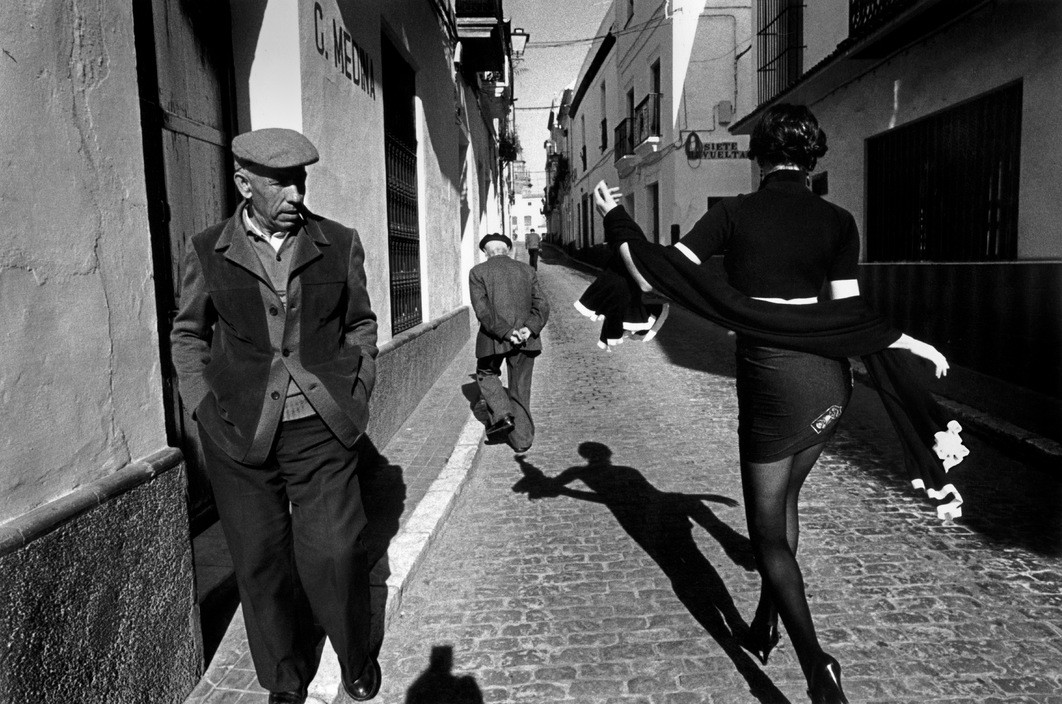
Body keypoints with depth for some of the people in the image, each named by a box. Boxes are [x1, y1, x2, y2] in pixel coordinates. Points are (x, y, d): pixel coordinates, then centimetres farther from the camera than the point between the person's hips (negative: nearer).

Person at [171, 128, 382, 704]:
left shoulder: (340, 244, 4)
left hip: (322, 429, 0)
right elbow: (188, 333, 13)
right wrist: (203, 406, 3)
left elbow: (360, 323, 14)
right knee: (261, 565, 8)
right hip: (240, 436, 1)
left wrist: (358, 393, 5)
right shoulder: (207, 251, 3)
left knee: (334, 554, 0)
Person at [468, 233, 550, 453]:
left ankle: (502, 415, 5)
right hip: (526, 338, 3)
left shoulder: (478, 272, 1)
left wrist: (506, 332, -14)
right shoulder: (527, 270, 10)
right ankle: (521, 438, 17)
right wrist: (530, 328, -11)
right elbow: (542, 305, 1)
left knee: (486, 374, 24)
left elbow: (482, 309, -11)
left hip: (492, 339, -3)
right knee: (521, 388, 13)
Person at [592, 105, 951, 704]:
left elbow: (655, 278, -12)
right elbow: (849, 322, -1)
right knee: (784, 499, 26)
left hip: (772, 384, -5)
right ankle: (766, 623, 38)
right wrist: (915, 344, 17)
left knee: (768, 531, 8)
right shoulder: (839, 221, 1)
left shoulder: (733, 215, -8)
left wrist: (614, 218, 1)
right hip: (832, 383, 5)